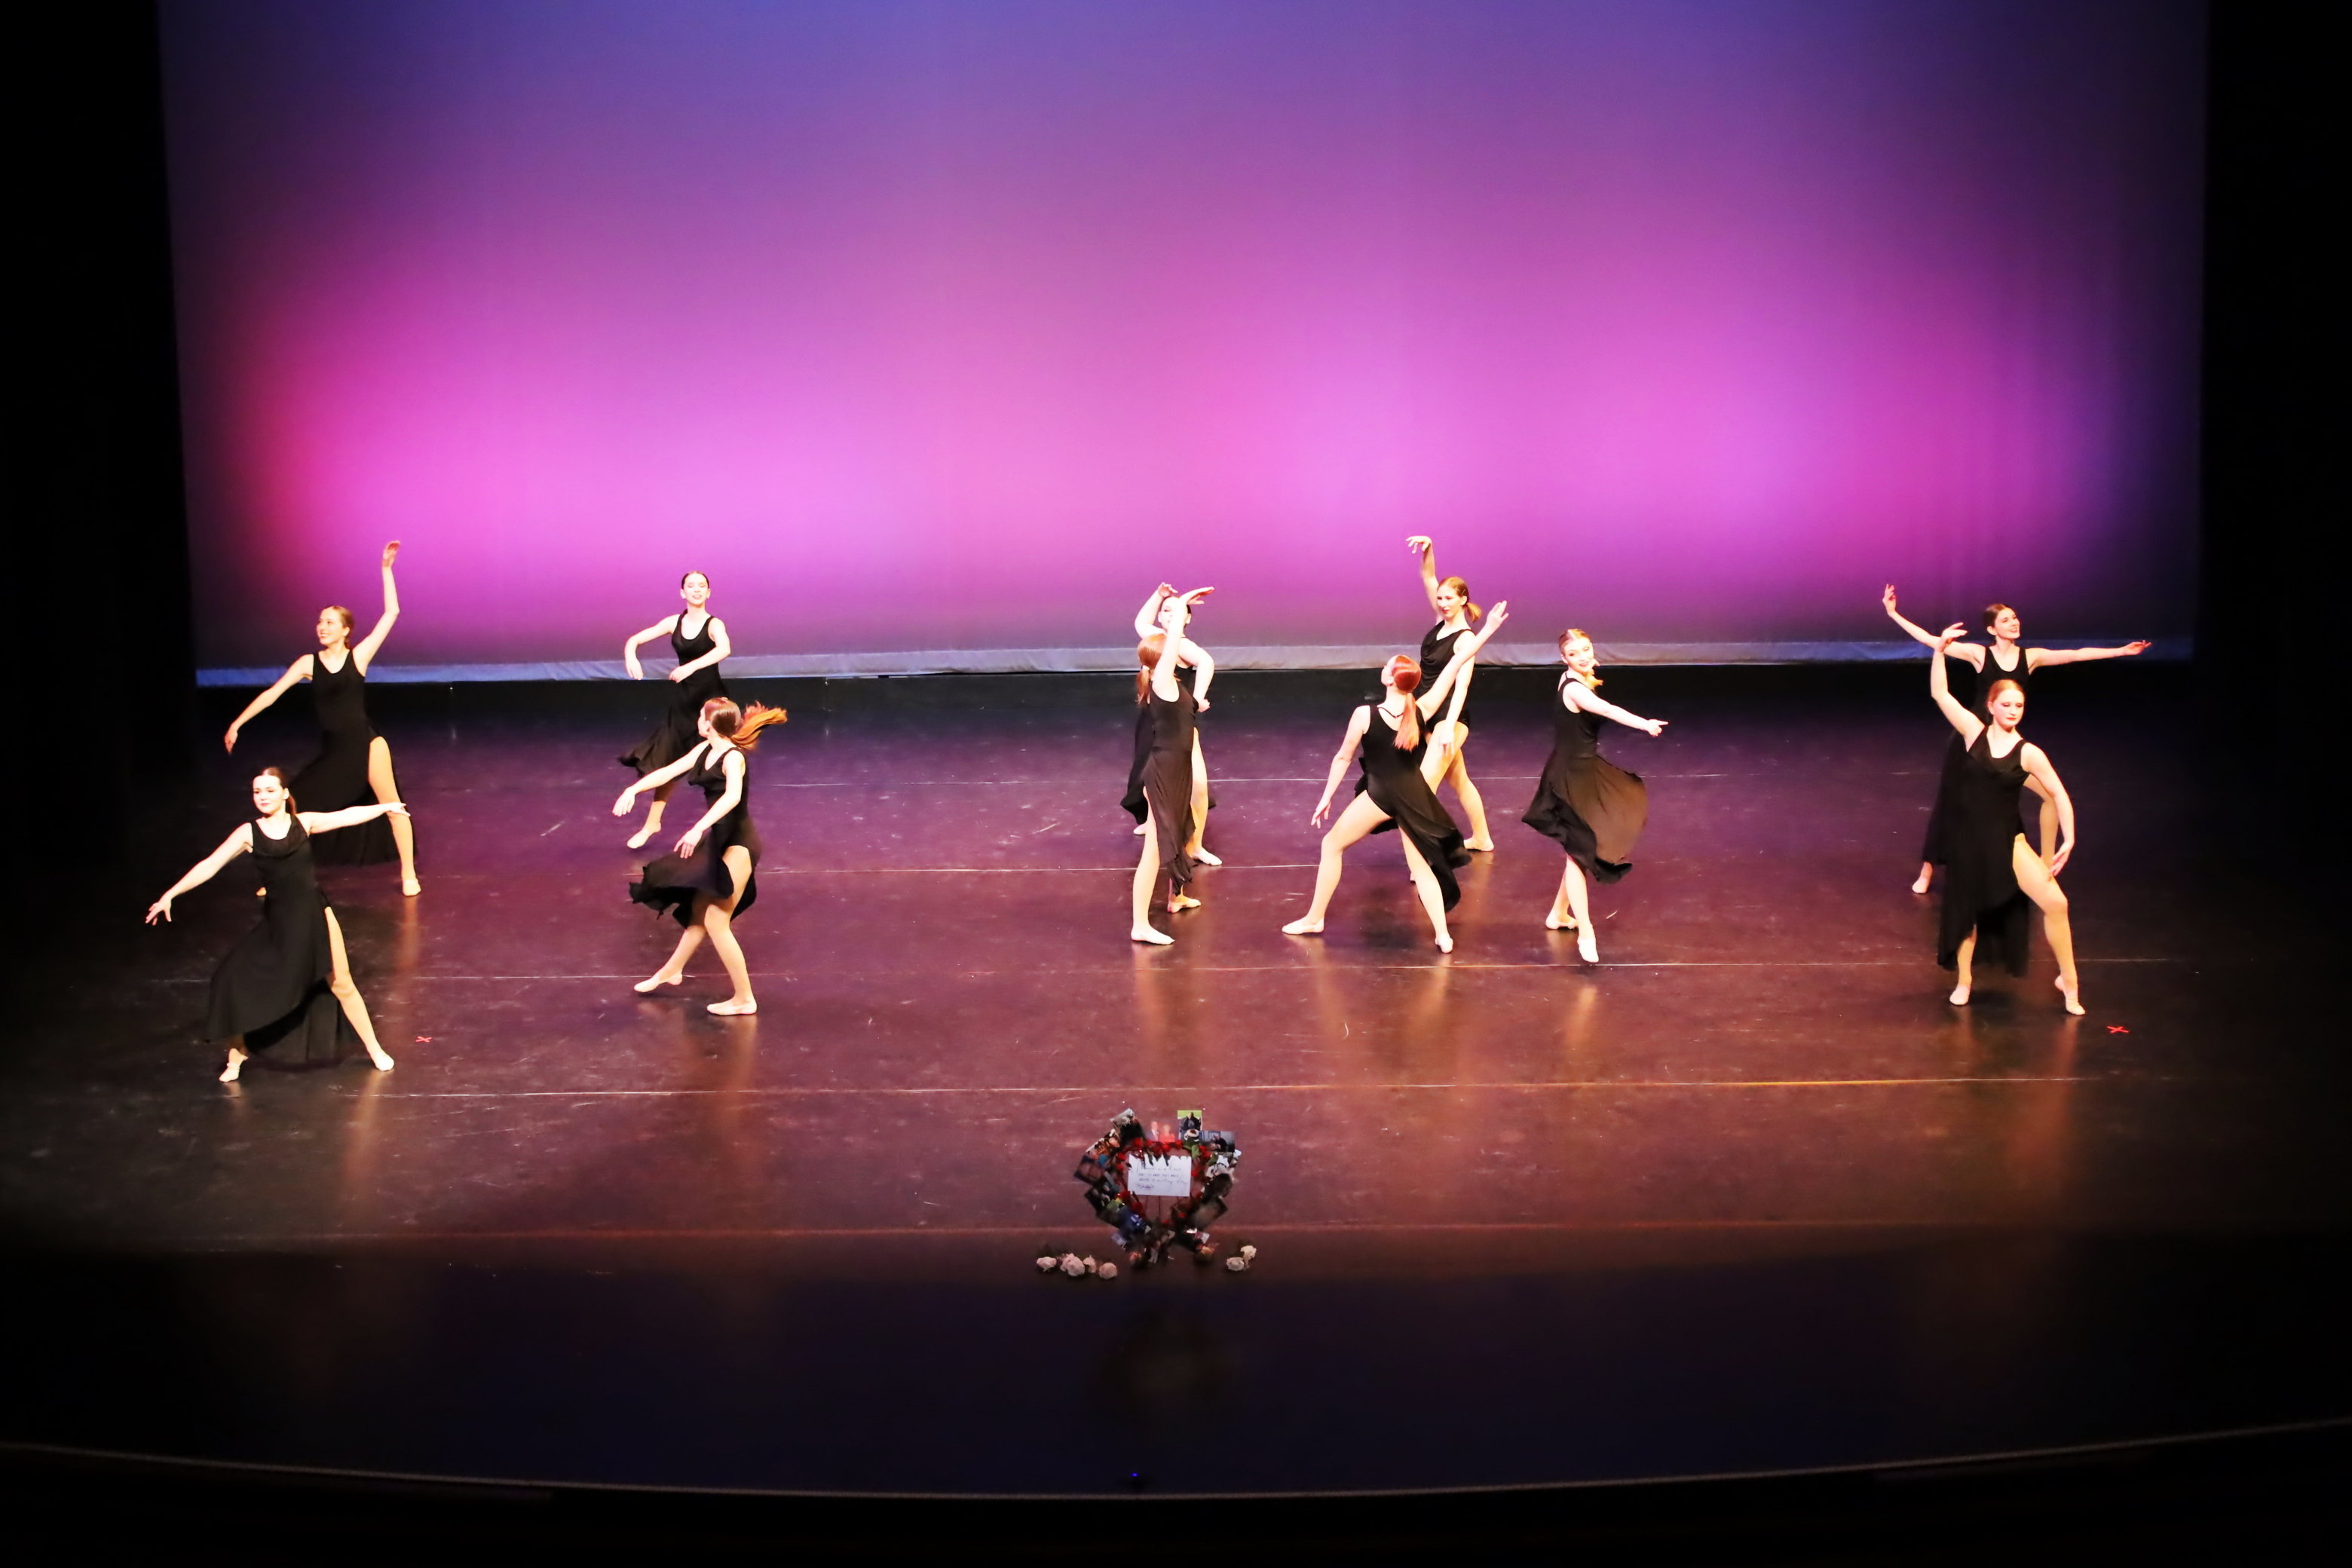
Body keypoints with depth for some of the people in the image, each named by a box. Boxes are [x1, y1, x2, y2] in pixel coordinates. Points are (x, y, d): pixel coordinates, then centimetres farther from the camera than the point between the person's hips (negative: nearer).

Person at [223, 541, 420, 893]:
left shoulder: (359, 656, -3)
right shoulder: (309, 663, 2)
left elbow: (391, 613, -5)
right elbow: (272, 693, 2)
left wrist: (386, 569, -7)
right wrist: (237, 724, -1)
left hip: (366, 744, -3)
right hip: (330, 754, 3)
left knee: (393, 807, -5)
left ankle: (409, 875, 7)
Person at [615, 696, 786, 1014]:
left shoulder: (733, 757, -23)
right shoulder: (705, 750, 3)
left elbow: (733, 795, -41)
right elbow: (669, 772, 11)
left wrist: (699, 828, -51)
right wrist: (633, 790, -1)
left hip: (737, 845, -9)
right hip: (718, 841, 9)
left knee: (716, 922, -6)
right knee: (701, 909, 25)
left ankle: (744, 999, 1)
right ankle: (671, 970, 45)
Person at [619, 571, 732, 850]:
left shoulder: (714, 624, -11)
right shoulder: (674, 622, 1)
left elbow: (725, 649, -34)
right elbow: (634, 640, 0)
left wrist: (692, 666, -45)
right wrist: (630, 658, -23)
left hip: (710, 699, -4)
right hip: (682, 700, 4)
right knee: (667, 760, 9)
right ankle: (652, 823, 21)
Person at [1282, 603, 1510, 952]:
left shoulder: (1365, 714, -16)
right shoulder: (1422, 711, -9)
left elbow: (1343, 758, -6)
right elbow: (1456, 664, -4)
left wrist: (1326, 797, 4)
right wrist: (1487, 630, 1)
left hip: (1380, 794, -3)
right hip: (1415, 794, 3)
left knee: (1332, 844, 15)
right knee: (1420, 865, 13)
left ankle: (1314, 919, 21)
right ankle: (1443, 936, 5)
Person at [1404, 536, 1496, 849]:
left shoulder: (1464, 639, -17)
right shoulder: (1442, 621, 4)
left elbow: (1461, 685, -25)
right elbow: (1428, 578, 4)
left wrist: (1449, 727, -34)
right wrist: (1427, 548, -14)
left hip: (1451, 718, -9)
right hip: (1430, 714, 9)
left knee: (1425, 785, -18)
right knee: (1458, 780, 20)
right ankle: (1481, 838, 34)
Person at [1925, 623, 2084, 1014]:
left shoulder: (2028, 753, -5)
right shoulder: (1974, 732, -4)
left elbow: (2058, 795, 0)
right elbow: (1940, 694, -6)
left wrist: (2068, 841, -7)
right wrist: (1939, 650, -13)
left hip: (2007, 841, -1)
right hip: (1966, 838, 1)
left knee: (2055, 903, -13)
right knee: (1966, 910, 13)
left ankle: (2069, 982, 2)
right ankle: (1964, 981, 34)